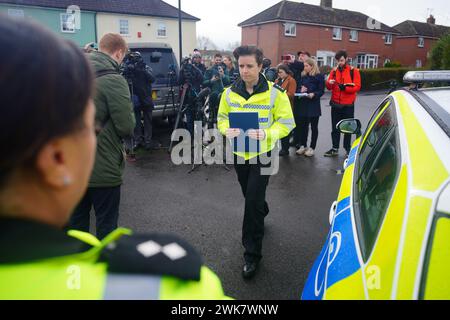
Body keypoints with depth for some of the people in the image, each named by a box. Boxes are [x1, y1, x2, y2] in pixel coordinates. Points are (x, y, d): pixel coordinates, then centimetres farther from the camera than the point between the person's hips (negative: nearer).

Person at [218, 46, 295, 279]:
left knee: (253, 201, -8)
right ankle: (262, 213, 56)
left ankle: (252, 254, 6)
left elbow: (287, 122, -8)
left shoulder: (275, 93, -12)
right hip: (239, 152, 5)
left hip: (262, 153, -4)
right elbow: (222, 118, 9)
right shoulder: (230, 93, -1)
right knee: (250, 196, 21)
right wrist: (227, 129, -15)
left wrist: (266, 133, -26)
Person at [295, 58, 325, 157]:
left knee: (314, 127, 5)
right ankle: (303, 146, 21)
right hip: (302, 105, 5)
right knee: (303, 126, 9)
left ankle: (312, 148, 11)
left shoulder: (319, 77, -4)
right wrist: (300, 90, -10)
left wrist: (313, 94, -25)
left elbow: (321, 91, -8)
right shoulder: (303, 76, 12)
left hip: (313, 105, -5)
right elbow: (298, 88, 12)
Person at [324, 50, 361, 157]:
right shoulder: (334, 71, 7)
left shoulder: (354, 71, -3)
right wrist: (329, 83, -17)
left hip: (348, 105, -3)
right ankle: (335, 148, 15)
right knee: (335, 127, 7)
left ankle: (347, 148, 17)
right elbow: (329, 87, 5)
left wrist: (345, 87, -24)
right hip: (335, 103, 3)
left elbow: (357, 87, -10)